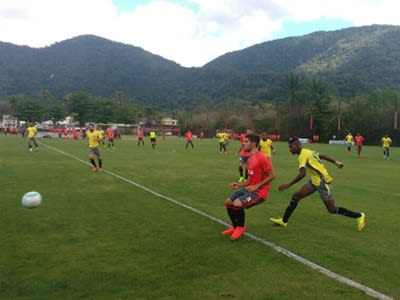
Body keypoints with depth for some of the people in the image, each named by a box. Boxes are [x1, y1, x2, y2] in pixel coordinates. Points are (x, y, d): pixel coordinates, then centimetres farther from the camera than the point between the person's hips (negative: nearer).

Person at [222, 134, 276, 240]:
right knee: (228, 202, 4)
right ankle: (235, 227, 23)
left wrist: (256, 186, -22)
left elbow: (272, 175, -19)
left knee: (237, 203, -28)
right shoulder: (249, 159, 11)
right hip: (249, 188, 9)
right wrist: (239, 185, 4)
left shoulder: (261, 158, -18)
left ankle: (241, 227, 0)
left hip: (259, 191, -9)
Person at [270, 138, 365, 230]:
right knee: (295, 196, 4)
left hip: (323, 183, -9)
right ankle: (284, 221, 10)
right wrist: (336, 162, 31)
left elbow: (302, 174, -33)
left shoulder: (303, 155, -21)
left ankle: (359, 216, 19)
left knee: (332, 209, 2)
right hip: (315, 181, 10)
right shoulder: (307, 151, 7)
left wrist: (288, 185, -31)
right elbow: (323, 156, 18)